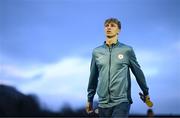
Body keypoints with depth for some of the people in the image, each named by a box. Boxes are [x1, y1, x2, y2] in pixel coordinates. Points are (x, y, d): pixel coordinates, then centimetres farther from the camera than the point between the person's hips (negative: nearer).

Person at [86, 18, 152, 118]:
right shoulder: (96, 52, 9)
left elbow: (138, 72, 11)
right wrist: (90, 99, 21)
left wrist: (146, 93, 18)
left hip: (121, 102, -3)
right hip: (103, 103, 3)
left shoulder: (127, 50, 2)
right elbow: (93, 77, 17)